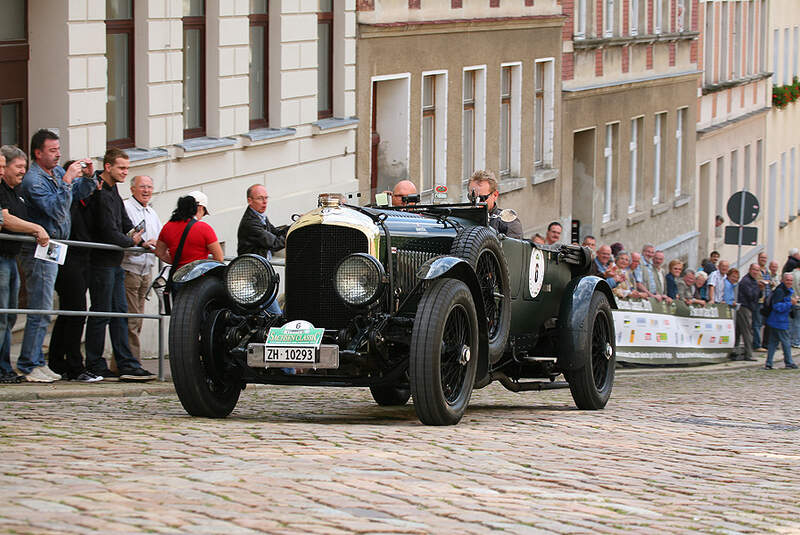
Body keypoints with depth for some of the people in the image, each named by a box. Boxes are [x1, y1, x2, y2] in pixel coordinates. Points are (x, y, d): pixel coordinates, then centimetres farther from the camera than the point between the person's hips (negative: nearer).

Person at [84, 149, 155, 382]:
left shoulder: (112, 191, 17)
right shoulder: (100, 194, -15)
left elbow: (125, 224, 17)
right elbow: (109, 232, -20)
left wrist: (142, 242, 2)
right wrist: (132, 242, -4)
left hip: (114, 262, 10)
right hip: (102, 262, -10)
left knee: (119, 313, 7)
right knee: (101, 313, -4)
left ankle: (126, 364, 6)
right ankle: (94, 365, 2)